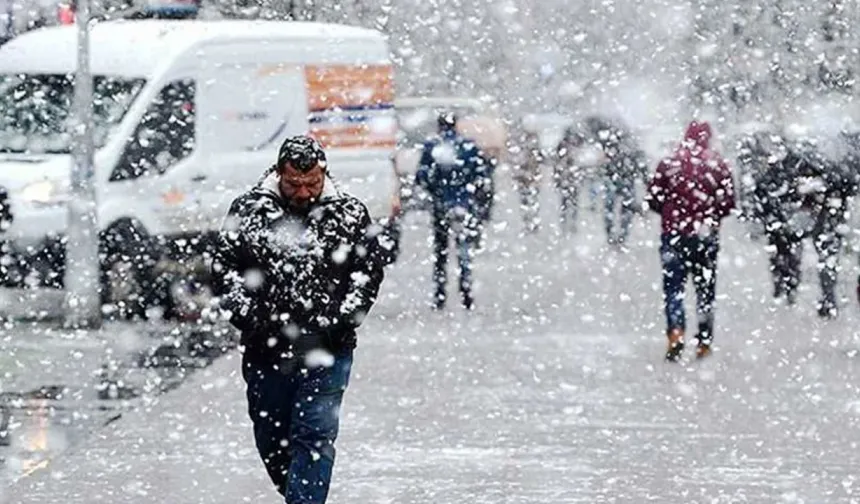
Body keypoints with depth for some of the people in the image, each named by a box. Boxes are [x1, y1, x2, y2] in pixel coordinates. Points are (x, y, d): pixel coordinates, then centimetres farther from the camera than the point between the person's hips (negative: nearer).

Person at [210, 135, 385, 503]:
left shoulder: (350, 215, 1)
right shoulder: (248, 211, 1)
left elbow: (369, 272, 5)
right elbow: (224, 267, 5)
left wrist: (343, 320, -7)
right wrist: (248, 317, -6)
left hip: (326, 349, -2)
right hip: (265, 347, 2)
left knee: (314, 435, -9)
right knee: (270, 436, 13)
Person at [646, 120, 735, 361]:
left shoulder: (669, 164, -4)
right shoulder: (718, 165, -3)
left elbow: (652, 199, -2)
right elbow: (729, 201, -2)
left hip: (674, 233, -1)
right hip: (706, 236, 1)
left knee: (673, 286, 2)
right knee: (705, 288, 12)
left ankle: (675, 333, -18)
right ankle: (704, 340, 14)